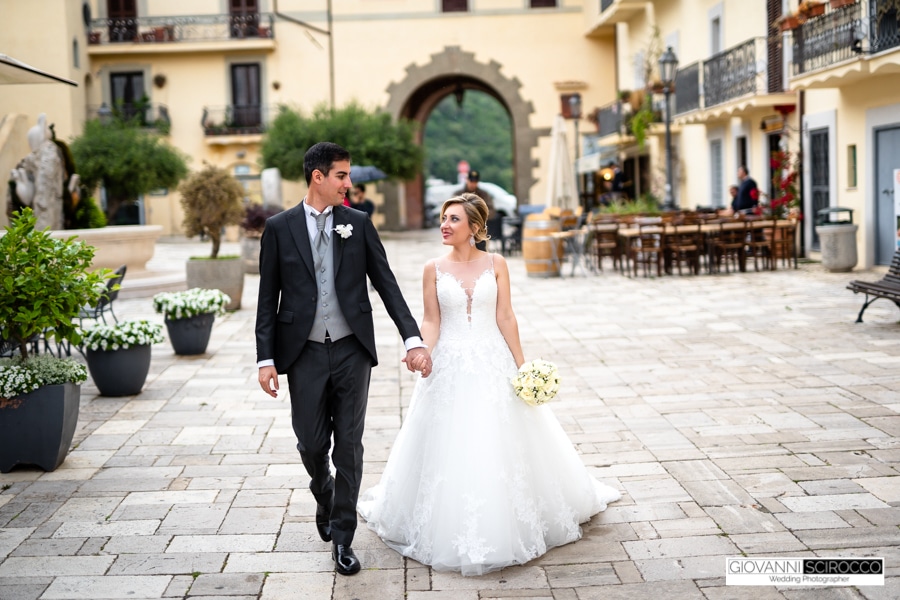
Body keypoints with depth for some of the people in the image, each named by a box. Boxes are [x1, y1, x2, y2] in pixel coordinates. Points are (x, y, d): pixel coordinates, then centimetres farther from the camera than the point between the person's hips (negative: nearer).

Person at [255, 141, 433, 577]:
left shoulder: (358, 224, 3)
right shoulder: (279, 228, 0)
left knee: (349, 446, 3)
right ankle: (324, 497, 40)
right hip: (305, 353, -1)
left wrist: (412, 339, -8)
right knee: (311, 443, 5)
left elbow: (386, 284, 1)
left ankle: (342, 537, 16)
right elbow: (268, 299, 1)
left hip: (352, 350, 1)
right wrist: (266, 359, -5)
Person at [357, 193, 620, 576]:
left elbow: (505, 319, -1)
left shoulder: (496, 264, -1)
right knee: (451, 449, 4)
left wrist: (521, 366, -3)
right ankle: (453, 530, 19)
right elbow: (431, 321, -1)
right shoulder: (434, 269, 0)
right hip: (449, 367, 0)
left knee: (499, 448, 6)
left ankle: (502, 528, 26)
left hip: (492, 365, 0)